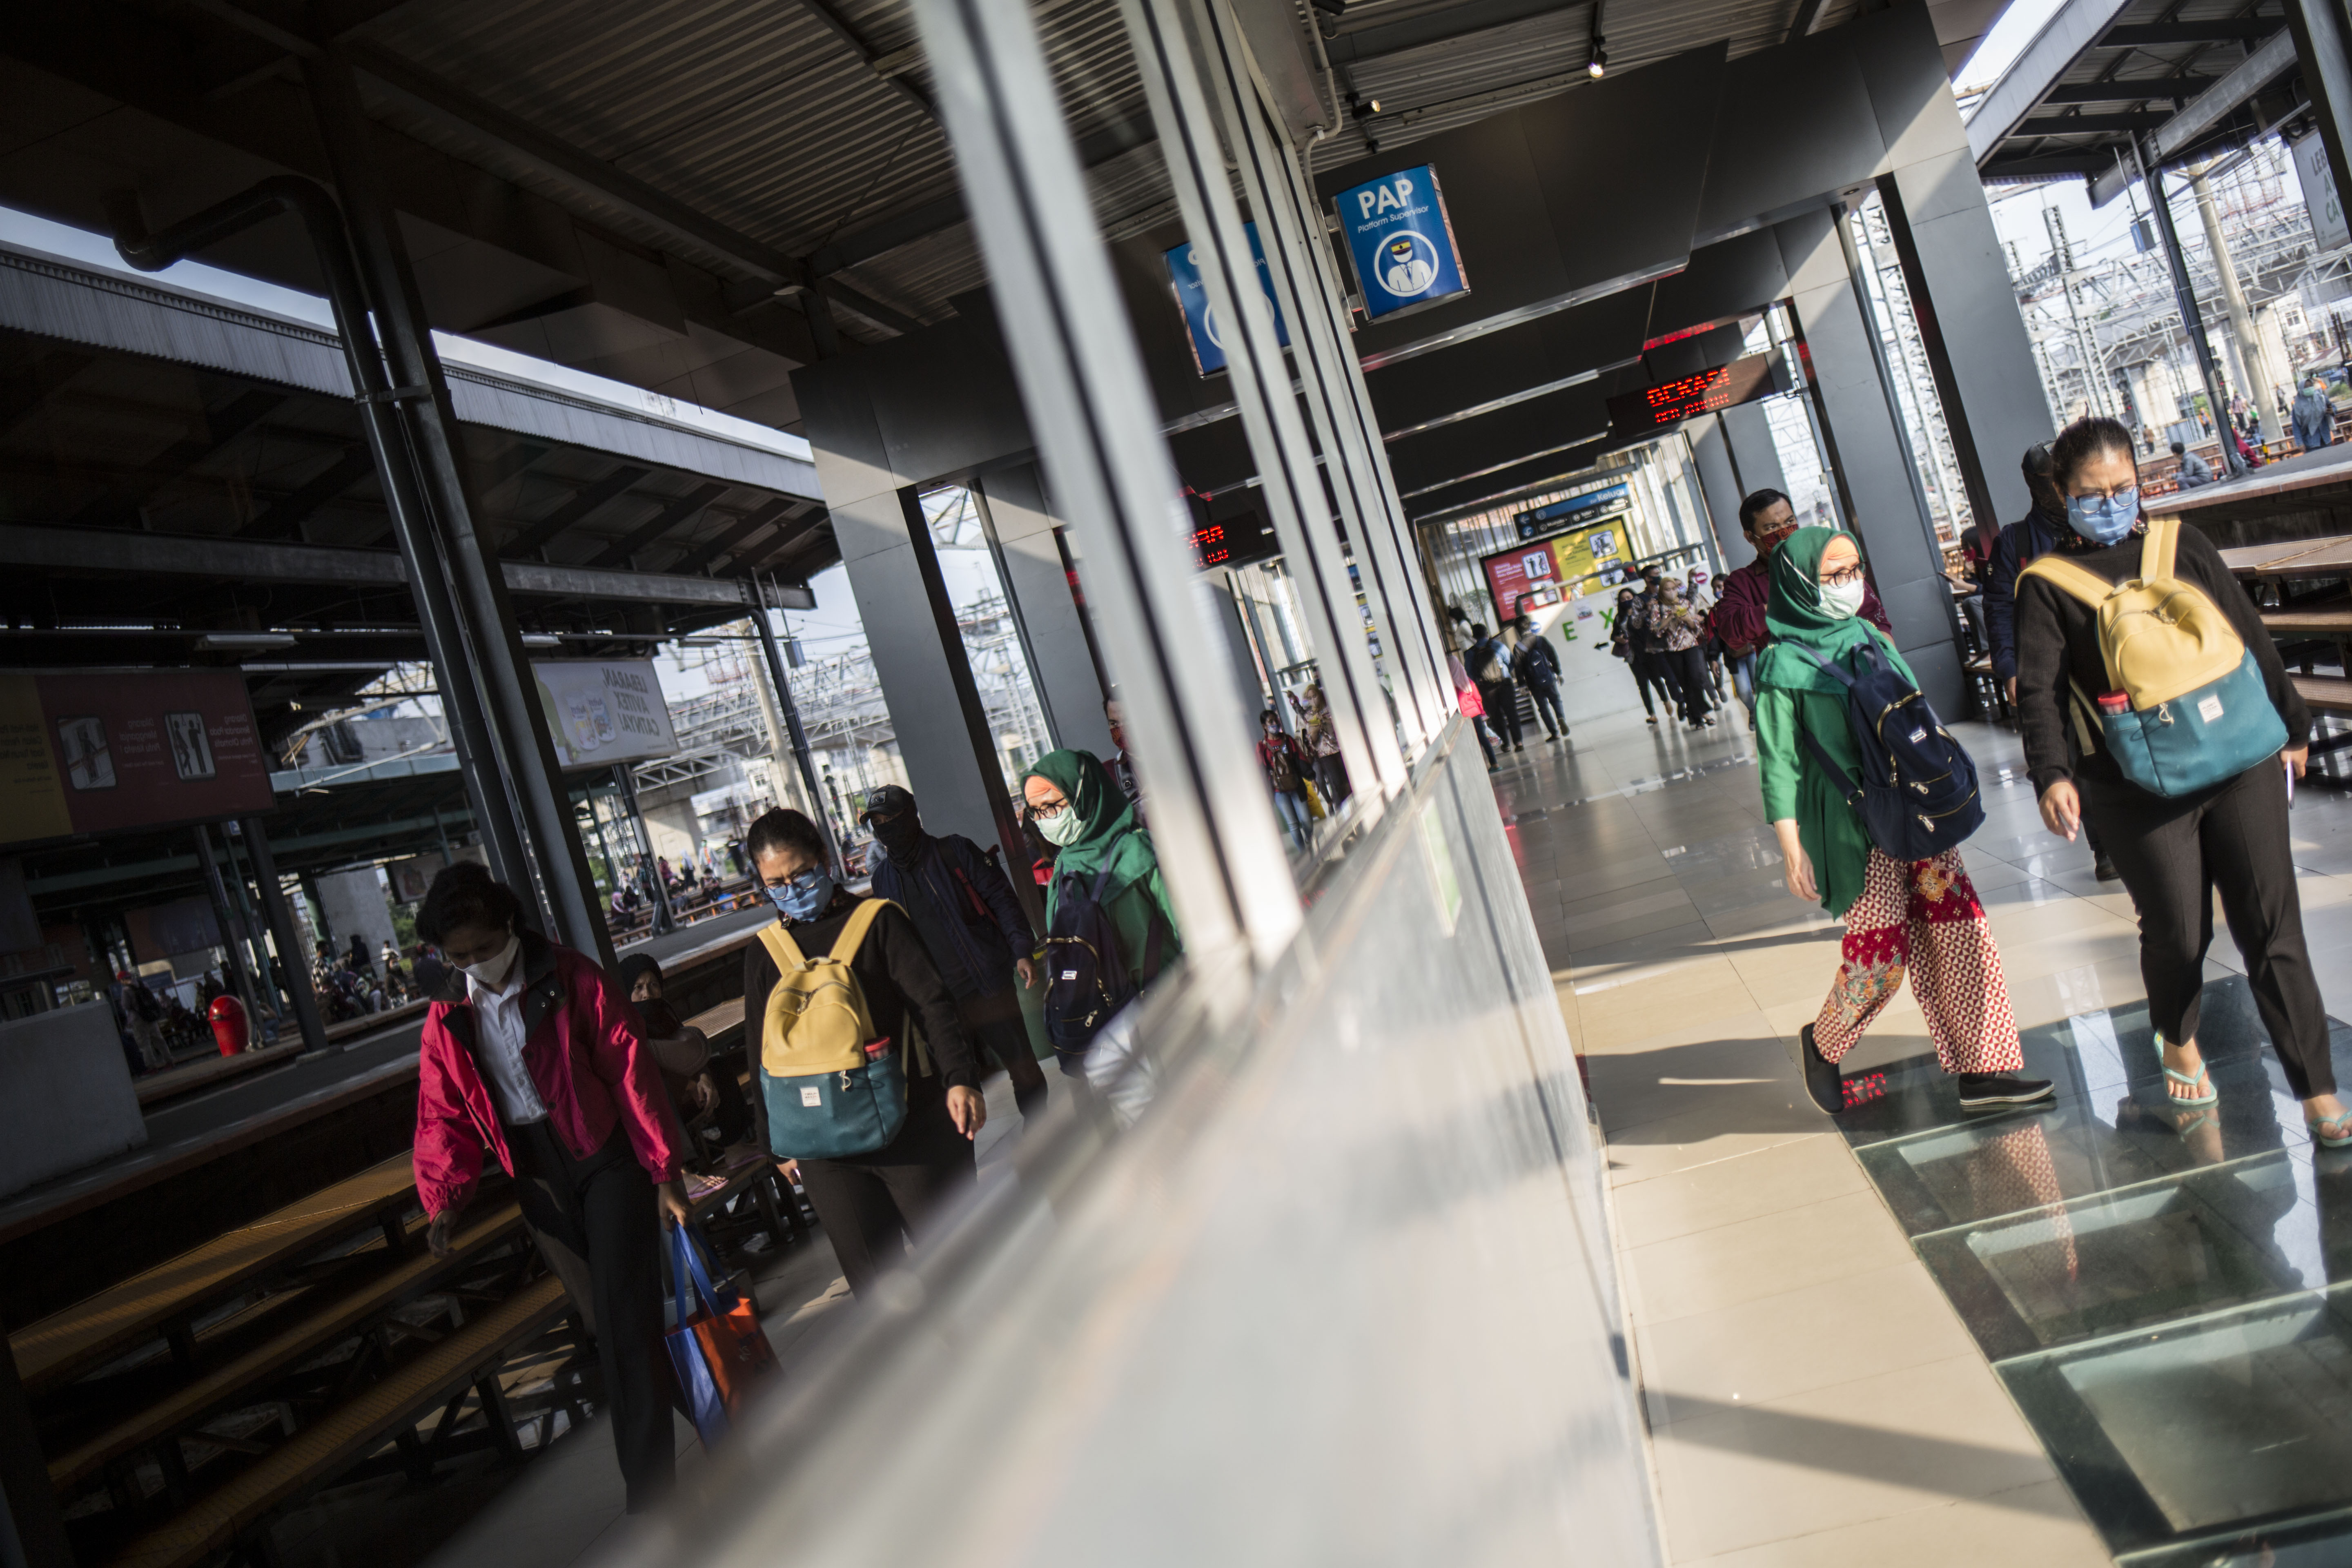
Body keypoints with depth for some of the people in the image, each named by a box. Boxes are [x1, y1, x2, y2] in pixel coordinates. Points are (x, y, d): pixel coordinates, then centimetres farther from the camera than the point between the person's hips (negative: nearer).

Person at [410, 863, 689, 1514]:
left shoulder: (573, 979, -11)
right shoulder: (448, 1019, 2)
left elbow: (631, 1074, -10)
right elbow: (444, 1117, 6)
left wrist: (665, 1172, -11)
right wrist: (445, 1198, -10)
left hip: (606, 1155, -5)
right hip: (538, 1179, 5)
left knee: (623, 1317, -10)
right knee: (609, 1319, 12)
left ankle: (647, 1489, -3)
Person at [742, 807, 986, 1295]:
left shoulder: (876, 920, -1)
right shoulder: (763, 955, 9)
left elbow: (932, 1002, -9)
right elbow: (762, 1057, 17)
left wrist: (959, 1077, -23)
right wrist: (778, 1144, 16)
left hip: (909, 1127, -3)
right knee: (875, 1282, 6)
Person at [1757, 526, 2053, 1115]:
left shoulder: (1869, 638, 10)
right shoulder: (1784, 666, -9)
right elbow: (1778, 765, -10)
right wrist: (1792, 850, -14)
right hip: (1854, 824, -7)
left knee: (1960, 931, 3)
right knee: (1881, 954, -4)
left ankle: (1982, 1071, 12)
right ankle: (1822, 1044, 22)